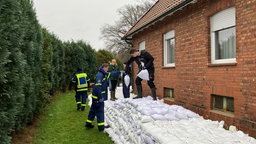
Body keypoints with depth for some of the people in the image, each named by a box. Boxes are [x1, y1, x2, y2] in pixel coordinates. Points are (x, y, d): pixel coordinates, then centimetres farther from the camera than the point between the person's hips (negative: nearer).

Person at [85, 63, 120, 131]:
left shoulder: (104, 74, 12)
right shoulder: (100, 75, -20)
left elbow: (112, 74, 30)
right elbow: (97, 87, -27)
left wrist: (119, 72, 32)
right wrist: (100, 97, -27)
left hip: (96, 96, 10)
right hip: (98, 97, -10)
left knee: (93, 110, 17)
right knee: (100, 111, -2)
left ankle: (88, 123, 27)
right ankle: (101, 126, 6)